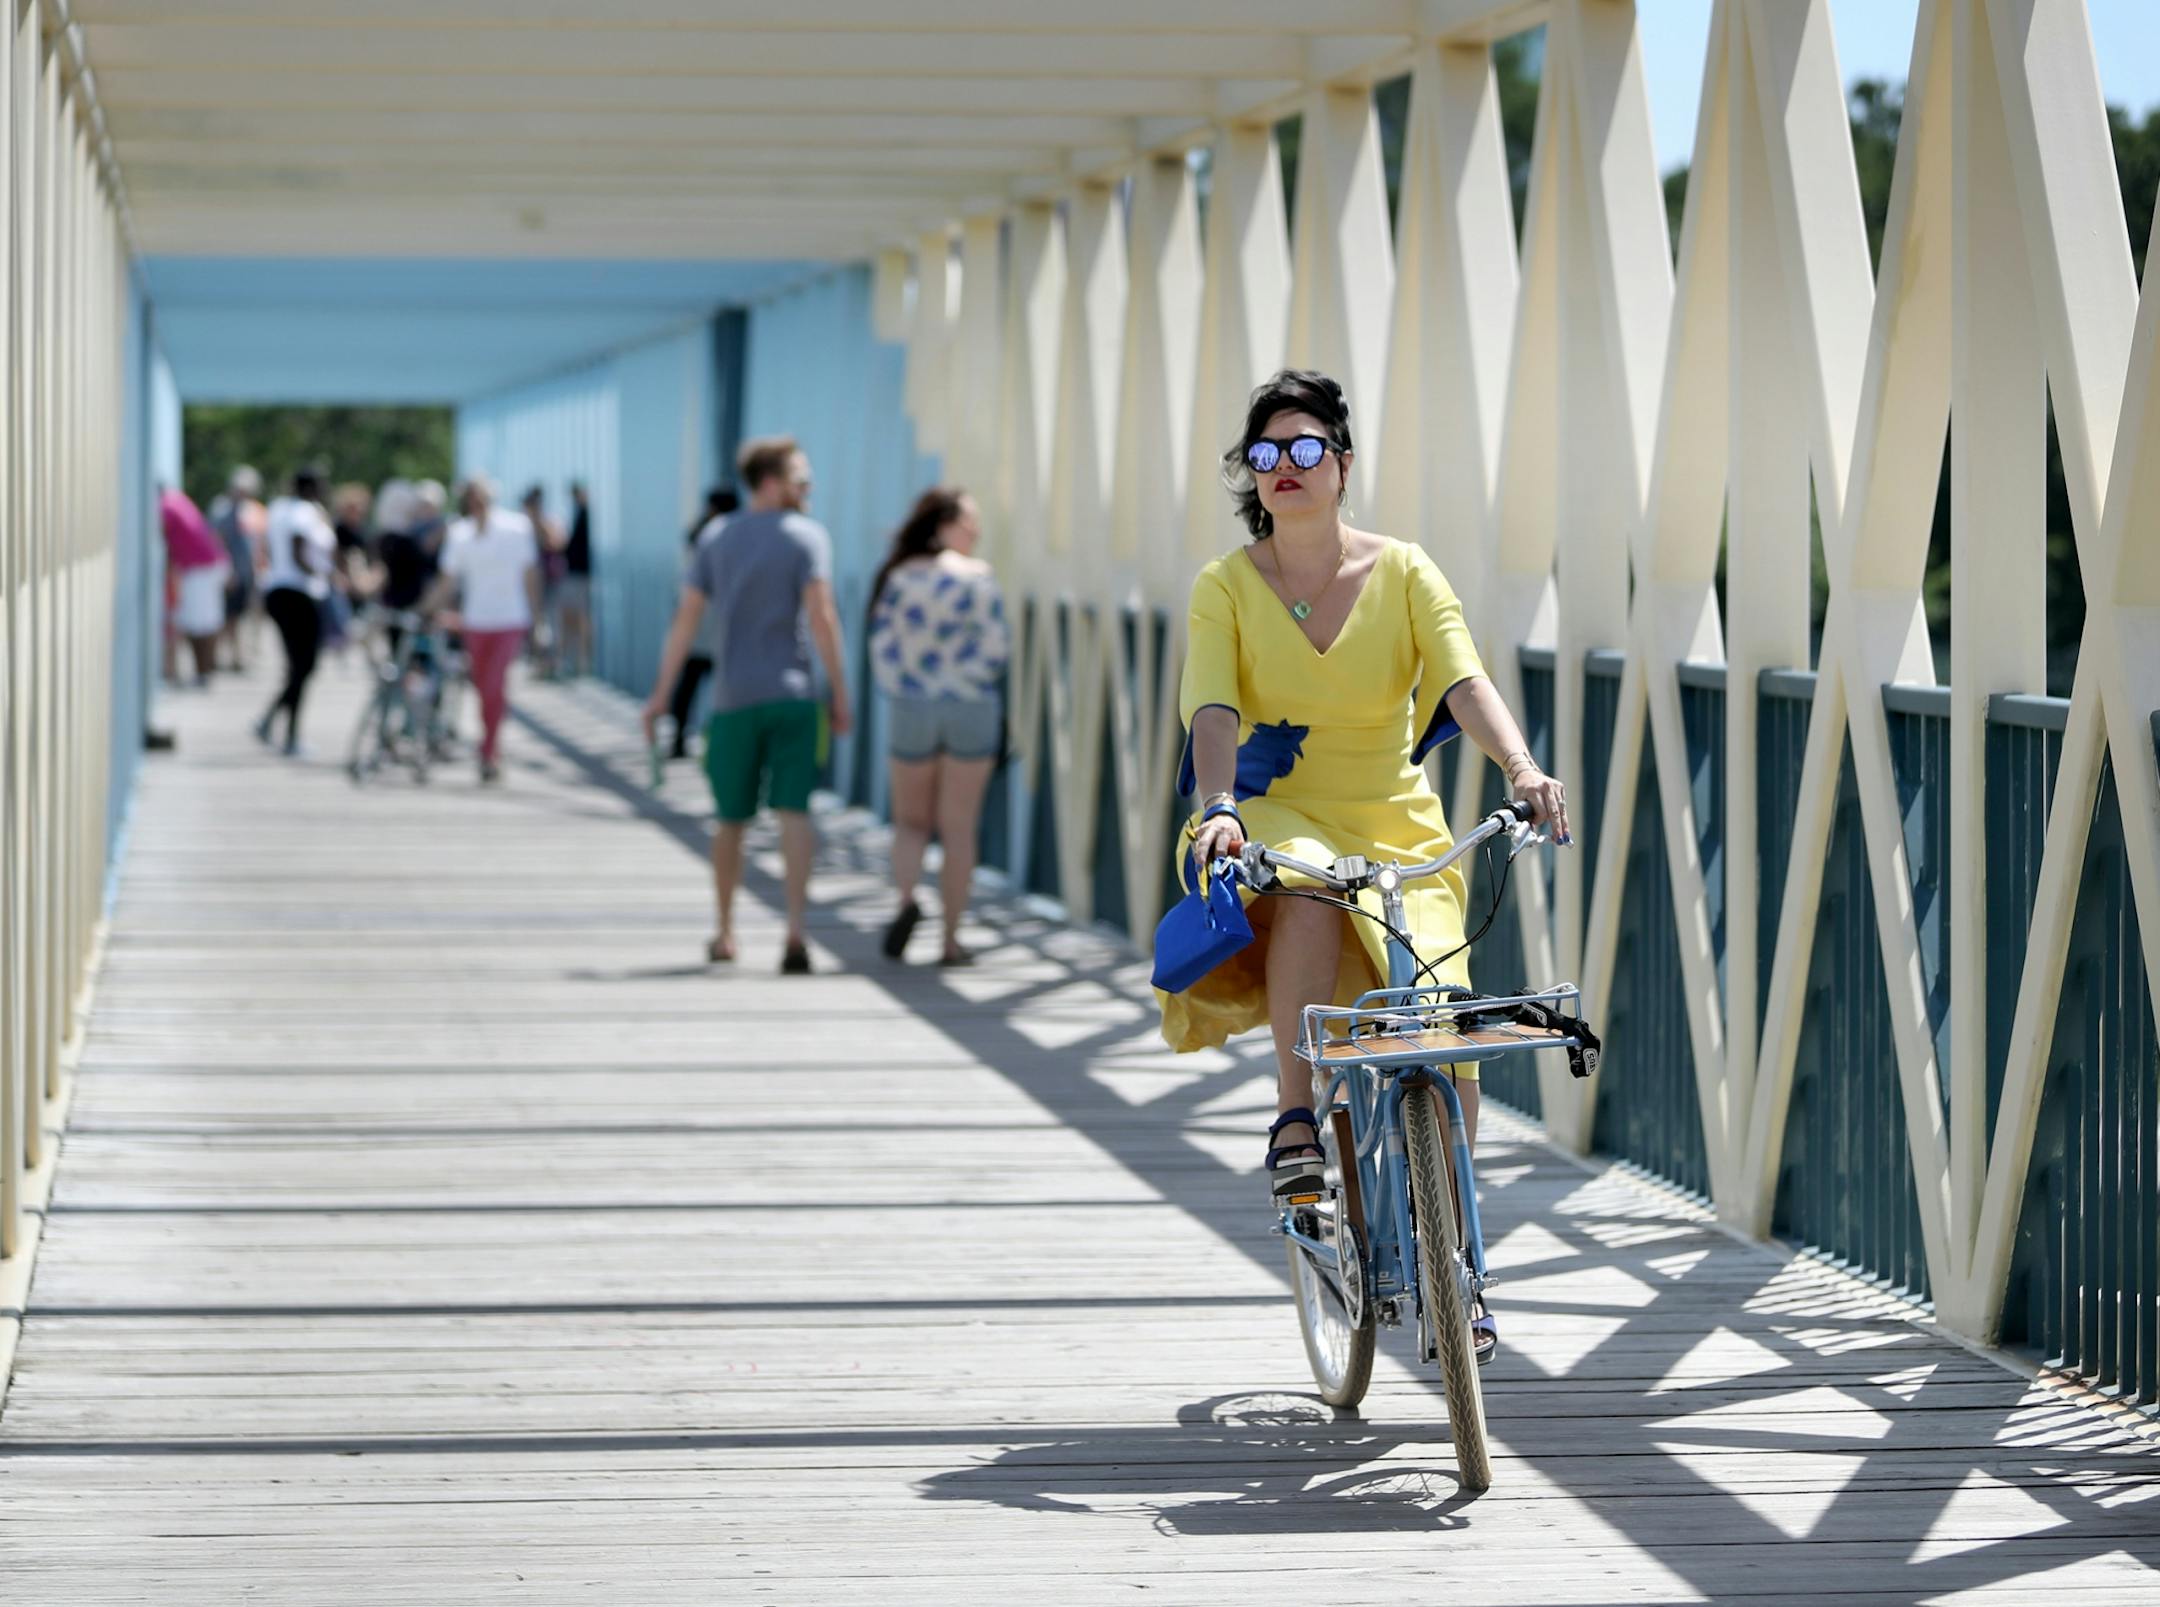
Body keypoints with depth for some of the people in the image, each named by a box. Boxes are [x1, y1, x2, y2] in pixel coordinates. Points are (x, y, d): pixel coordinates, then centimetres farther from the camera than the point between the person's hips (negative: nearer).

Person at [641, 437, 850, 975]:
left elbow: (686, 618, 4)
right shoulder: (807, 537, -4)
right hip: (793, 694, -3)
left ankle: (724, 934, 24)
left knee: (731, 819, 14)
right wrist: (839, 693, -8)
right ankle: (795, 929, -20)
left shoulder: (716, 539, 7)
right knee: (793, 813, -7)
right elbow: (820, 615, -12)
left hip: (733, 698, 3)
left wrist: (662, 694, 6)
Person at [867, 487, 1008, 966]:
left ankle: (906, 898, -13)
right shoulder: (976, 576, -9)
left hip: (911, 710, 2)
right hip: (972, 710, -2)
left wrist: (900, 693, 11)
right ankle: (951, 940, 6)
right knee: (959, 827, 7)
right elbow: (994, 648, -10)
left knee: (911, 821, 16)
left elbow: (883, 649, -2)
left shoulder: (898, 578, -1)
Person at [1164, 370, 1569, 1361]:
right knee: (1308, 892, -39)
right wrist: (1217, 811, -36)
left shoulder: (1402, 574, -2)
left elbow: (1464, 683, -16)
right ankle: (1294, 1118, -26)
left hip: (1397, 831, 1)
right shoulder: (1226, 588, -2)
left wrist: (1521, 768, -35)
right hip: (1276, 818, -1)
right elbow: (1213, 713, -16)